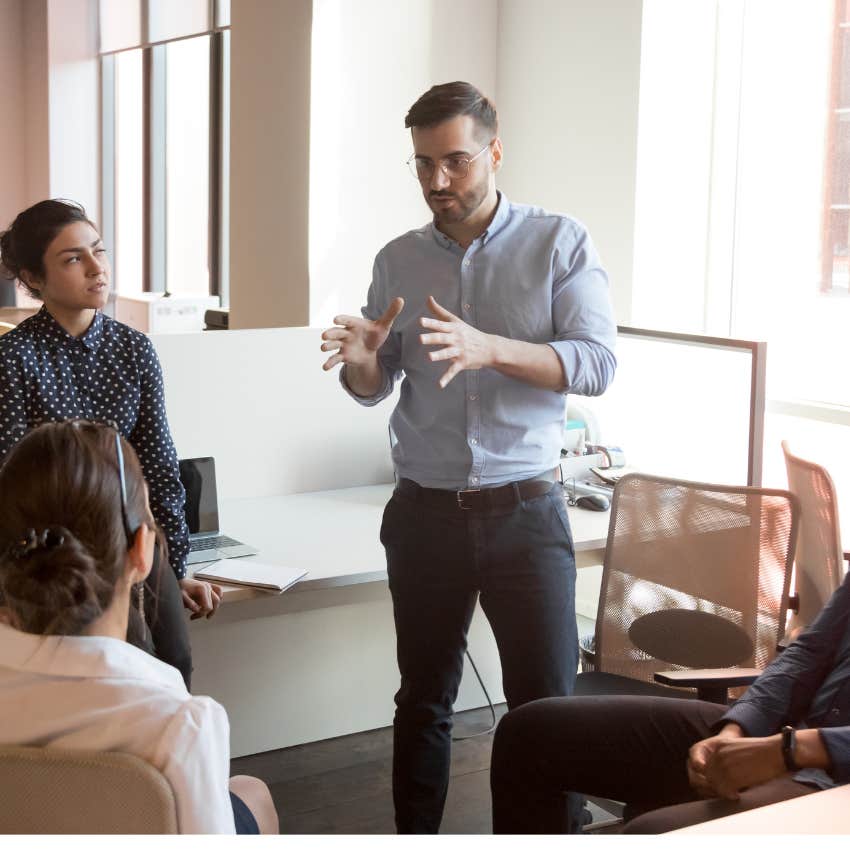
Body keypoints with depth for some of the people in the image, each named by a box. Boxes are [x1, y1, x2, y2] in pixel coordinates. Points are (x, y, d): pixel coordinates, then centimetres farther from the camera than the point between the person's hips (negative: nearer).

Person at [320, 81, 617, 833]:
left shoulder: (560, 243, -3)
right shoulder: (398, 260, 7)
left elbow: (598, 364, -12)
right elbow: (375, 390, 9)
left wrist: (490, 348, -28)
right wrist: (361, 360, -15)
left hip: (525, 513, -3)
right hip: (424, 514, 3)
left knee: (547, 702, 0)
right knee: (424, 699, 12)